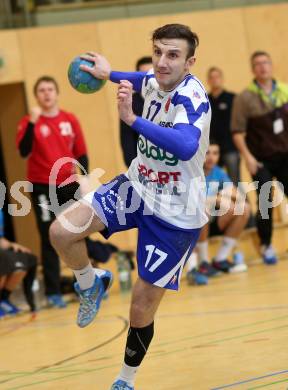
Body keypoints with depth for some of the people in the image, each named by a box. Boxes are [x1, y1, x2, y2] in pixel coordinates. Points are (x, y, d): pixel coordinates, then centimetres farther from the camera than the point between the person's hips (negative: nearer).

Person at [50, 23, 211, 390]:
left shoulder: (192, 96, -27)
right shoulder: (154, 81, -5)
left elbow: (186, 146, -48)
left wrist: (132, 118, -53)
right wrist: (109, 74, 31)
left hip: (175, 214, -6)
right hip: (138, 186, 6)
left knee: (141, 308, 2)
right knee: (62, 230, -14)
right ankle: (90, 284, 17)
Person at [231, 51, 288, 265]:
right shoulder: (245, 98, -7)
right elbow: (238, 132, -8)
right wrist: (247, 156, -17)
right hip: (262, 160, -3)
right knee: (265, 204, -5)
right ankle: (266, 246, 10)